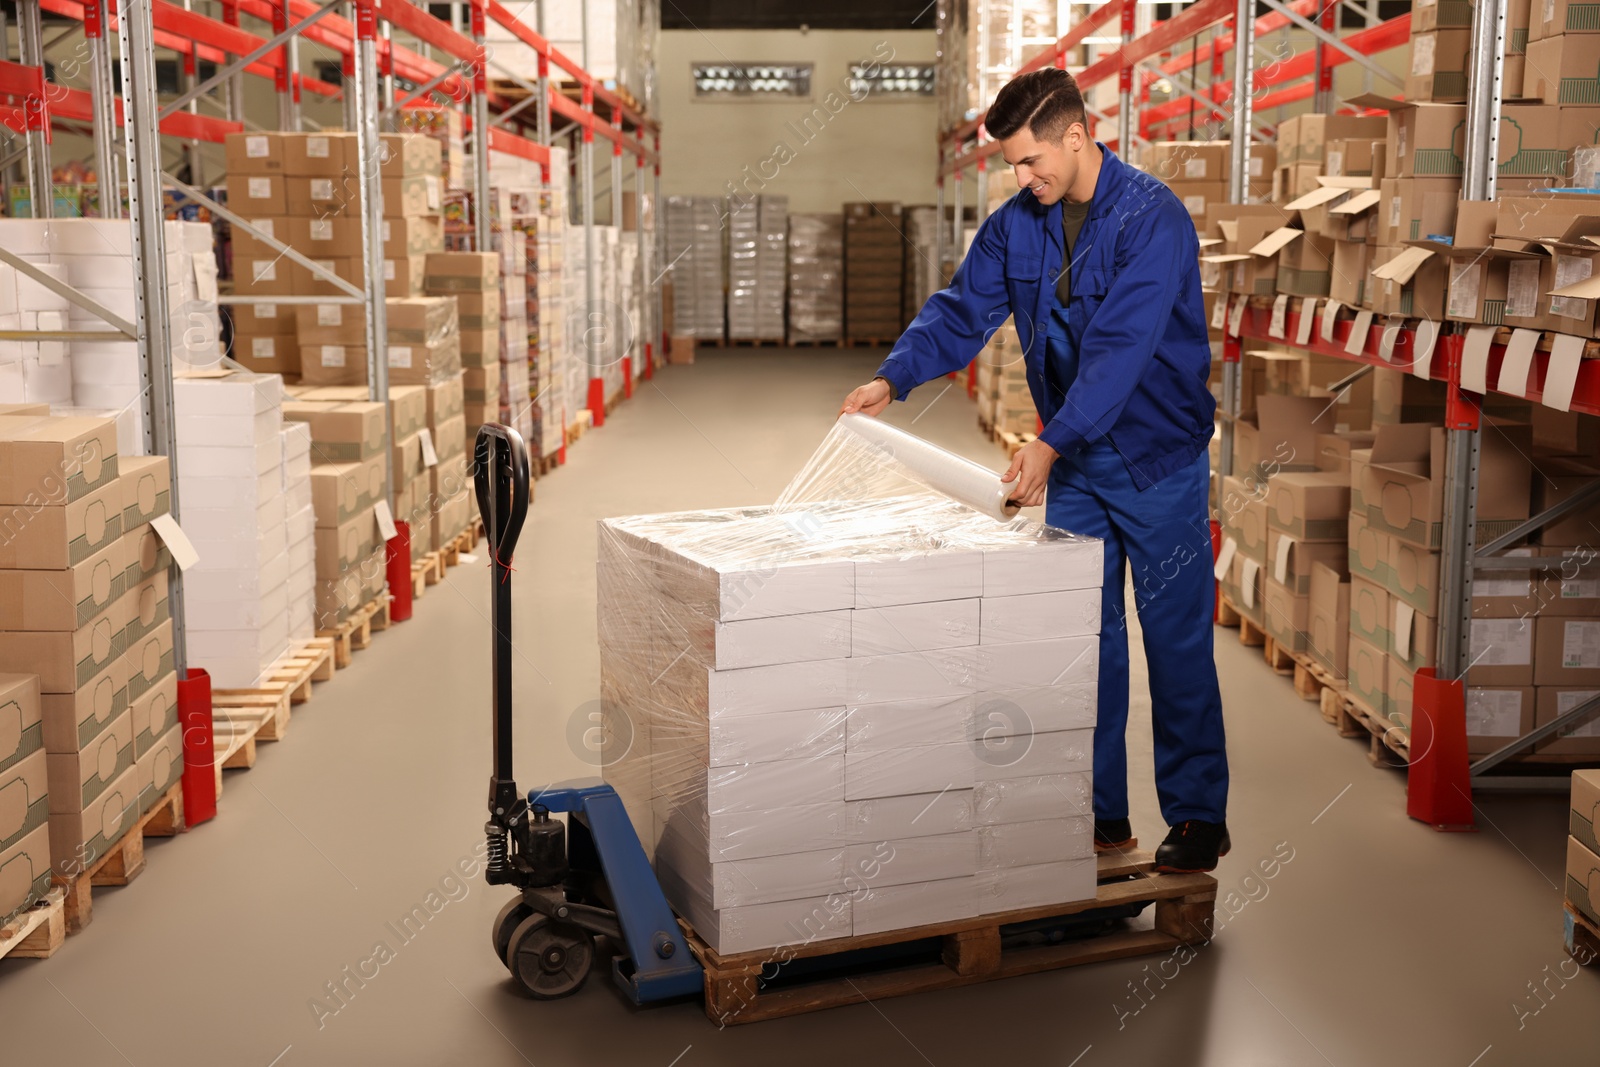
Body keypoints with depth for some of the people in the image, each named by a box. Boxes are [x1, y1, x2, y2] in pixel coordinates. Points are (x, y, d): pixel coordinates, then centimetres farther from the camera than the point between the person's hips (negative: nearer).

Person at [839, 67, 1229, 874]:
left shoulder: (1151, 218, -19)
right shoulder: (1017, 224, 2)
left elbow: (1121, 347, -28)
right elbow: (962, 310, 4)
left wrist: (1051, 443, -36)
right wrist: (892, 378, -12)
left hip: (1157, 458, -6)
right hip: (1073, 463, 6)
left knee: (1176, 641, 2)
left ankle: (1197, 817, 15)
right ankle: (1100, 813, 19)